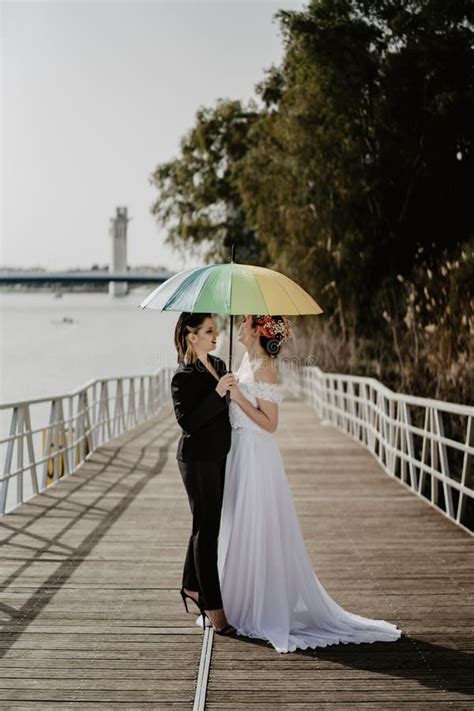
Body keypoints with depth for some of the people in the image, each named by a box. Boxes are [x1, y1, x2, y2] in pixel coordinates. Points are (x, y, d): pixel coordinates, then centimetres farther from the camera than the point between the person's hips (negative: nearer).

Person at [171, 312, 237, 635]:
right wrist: (217, 393, -28)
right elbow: (187, 421, -24)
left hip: (218, 457, 8)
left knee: (206, 525, 18)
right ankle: (213, 606, 0)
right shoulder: (183, 377, -14)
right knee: (207, 528, -5)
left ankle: (192, 587, 34)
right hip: (198, 460, -8)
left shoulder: (219, 365, 10)